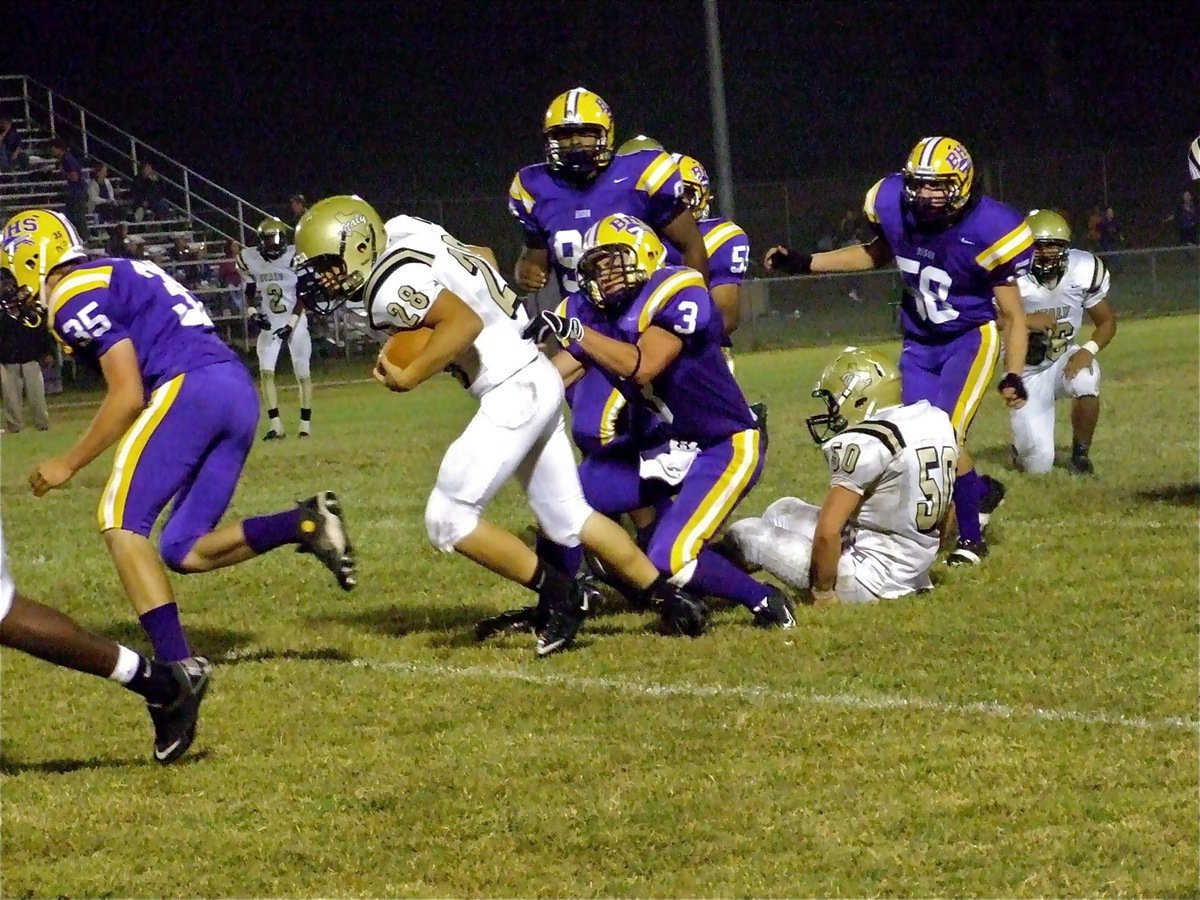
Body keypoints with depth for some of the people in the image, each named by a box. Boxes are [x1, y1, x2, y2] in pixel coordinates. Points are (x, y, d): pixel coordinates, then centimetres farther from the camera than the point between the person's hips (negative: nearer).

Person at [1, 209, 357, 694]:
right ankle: (305, 523, -10)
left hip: (190, 389, -9)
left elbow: (128, 396, -8)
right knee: (183, 552, 9)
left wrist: (69, 463, 0)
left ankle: (176, 666, -16)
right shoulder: (117, 275, 28)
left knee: (122, 521, -5)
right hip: (240, 389, 9)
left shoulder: (76, 298, -2)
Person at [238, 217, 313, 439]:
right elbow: (249, 293, 9)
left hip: (295, 321, -2)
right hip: (269, 324, 2)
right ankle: (276, 427, -10)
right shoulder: (250, 259, -4)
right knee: (266, 372, -12)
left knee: (303, 374, 4)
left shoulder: (294, 256, -13)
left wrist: (292, 324, -15)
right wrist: (254, 313, -9)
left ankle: (306, 425, 16)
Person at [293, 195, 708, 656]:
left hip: (512, 393, -10)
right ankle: (669, 598, 20)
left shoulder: (390, 288, -18)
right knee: (569, 518, 17)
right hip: (537, 378, 10)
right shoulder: (406, 234, 11)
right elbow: (482, 255, 25)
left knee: (448, 518, -8)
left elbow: (465, 321, -30)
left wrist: (408, 377, -24)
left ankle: (560, 594, -2)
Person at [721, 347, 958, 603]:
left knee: (745, 534, 1)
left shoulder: (865, 444, -20)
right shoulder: (938, 422, 5)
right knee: (785, 510, 23)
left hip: (874, 578, -9)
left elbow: (827, 530, -22)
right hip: (916, 570, 9)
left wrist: (823, 593, -10)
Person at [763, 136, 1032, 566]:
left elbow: (1013, 315, -13)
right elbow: (877, 254, 12)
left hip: (971, 340, -5)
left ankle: (971, 537, 2)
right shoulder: (896, 208, -14)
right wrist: (804, 263, 6)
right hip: (920, 344, 5)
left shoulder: (986, 231, -25)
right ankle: (982, 492, 31)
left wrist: (1013, 375, -25)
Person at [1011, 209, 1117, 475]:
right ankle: (1024, 445, 28)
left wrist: (1088, 350, -19)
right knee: (1038, 466, -13)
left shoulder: (1084, 271, -11)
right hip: (1026, 370, -2)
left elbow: (1106, 321, 0)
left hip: (1064, 359, 2)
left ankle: (1080, 454, -10)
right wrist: (1026, 321, -39)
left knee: (1086, 379, -36)